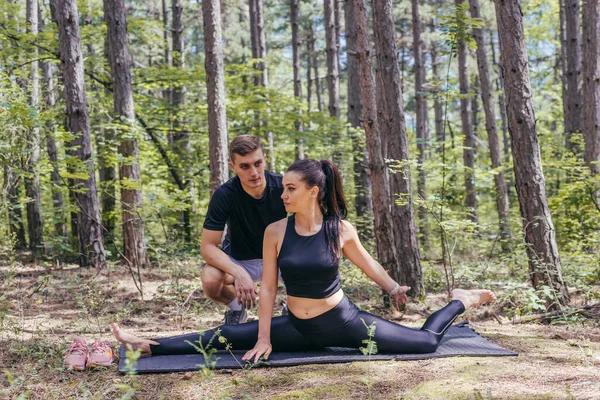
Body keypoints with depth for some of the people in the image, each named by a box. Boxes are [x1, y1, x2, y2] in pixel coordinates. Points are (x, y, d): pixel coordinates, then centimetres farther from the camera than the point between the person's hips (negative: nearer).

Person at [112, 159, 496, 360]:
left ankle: (459, 302, 26)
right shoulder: (276, 231, -11)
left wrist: (394, 288, 20)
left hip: (344, 321, -1)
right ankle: (149, 346, 1)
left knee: (426, 343, -2)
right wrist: (264, 338, -7)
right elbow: (268, 286, -6)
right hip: (298, 328, 1)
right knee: (224, 337, -8)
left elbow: (366, 262, 7)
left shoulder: (341, 229, -13)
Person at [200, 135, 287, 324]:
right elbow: (208, 246, -22)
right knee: (210, 280, -32)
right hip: (239, 260, -1)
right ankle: (236, 309, 5)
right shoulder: (224, 195, -23)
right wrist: (238, 273, -40)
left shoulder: (283, 186, -21)